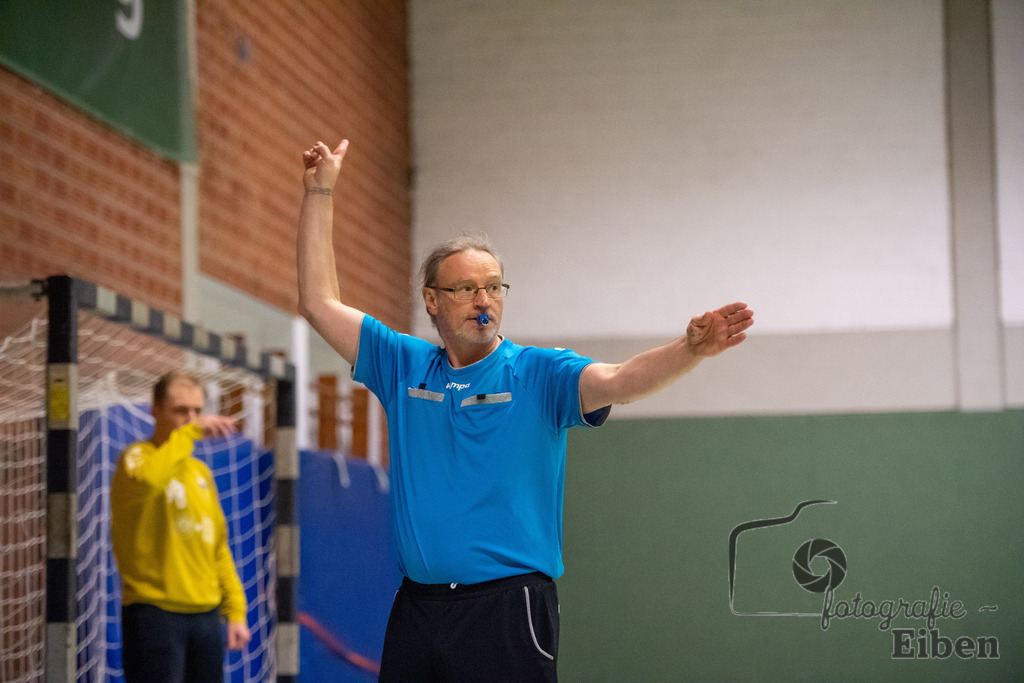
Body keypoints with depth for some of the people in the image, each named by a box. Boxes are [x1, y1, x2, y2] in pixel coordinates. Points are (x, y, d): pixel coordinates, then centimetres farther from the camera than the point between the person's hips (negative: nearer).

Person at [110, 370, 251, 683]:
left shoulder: (201, 471, 18)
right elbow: (150, 479, -31)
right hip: (154, 613, -7)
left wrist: (235, 610, 13)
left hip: (206, 616, 7)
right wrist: (189, 432, -21)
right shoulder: (136, 458, -4)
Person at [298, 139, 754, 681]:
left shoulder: (539, 373, 1)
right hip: (415, 610, 4)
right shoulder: (403, 367, 11)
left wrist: (691, 349, -36)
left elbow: (619, 381, -17)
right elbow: (320, 303, 14)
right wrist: (319, 193, 13)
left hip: (507, 611, -3)